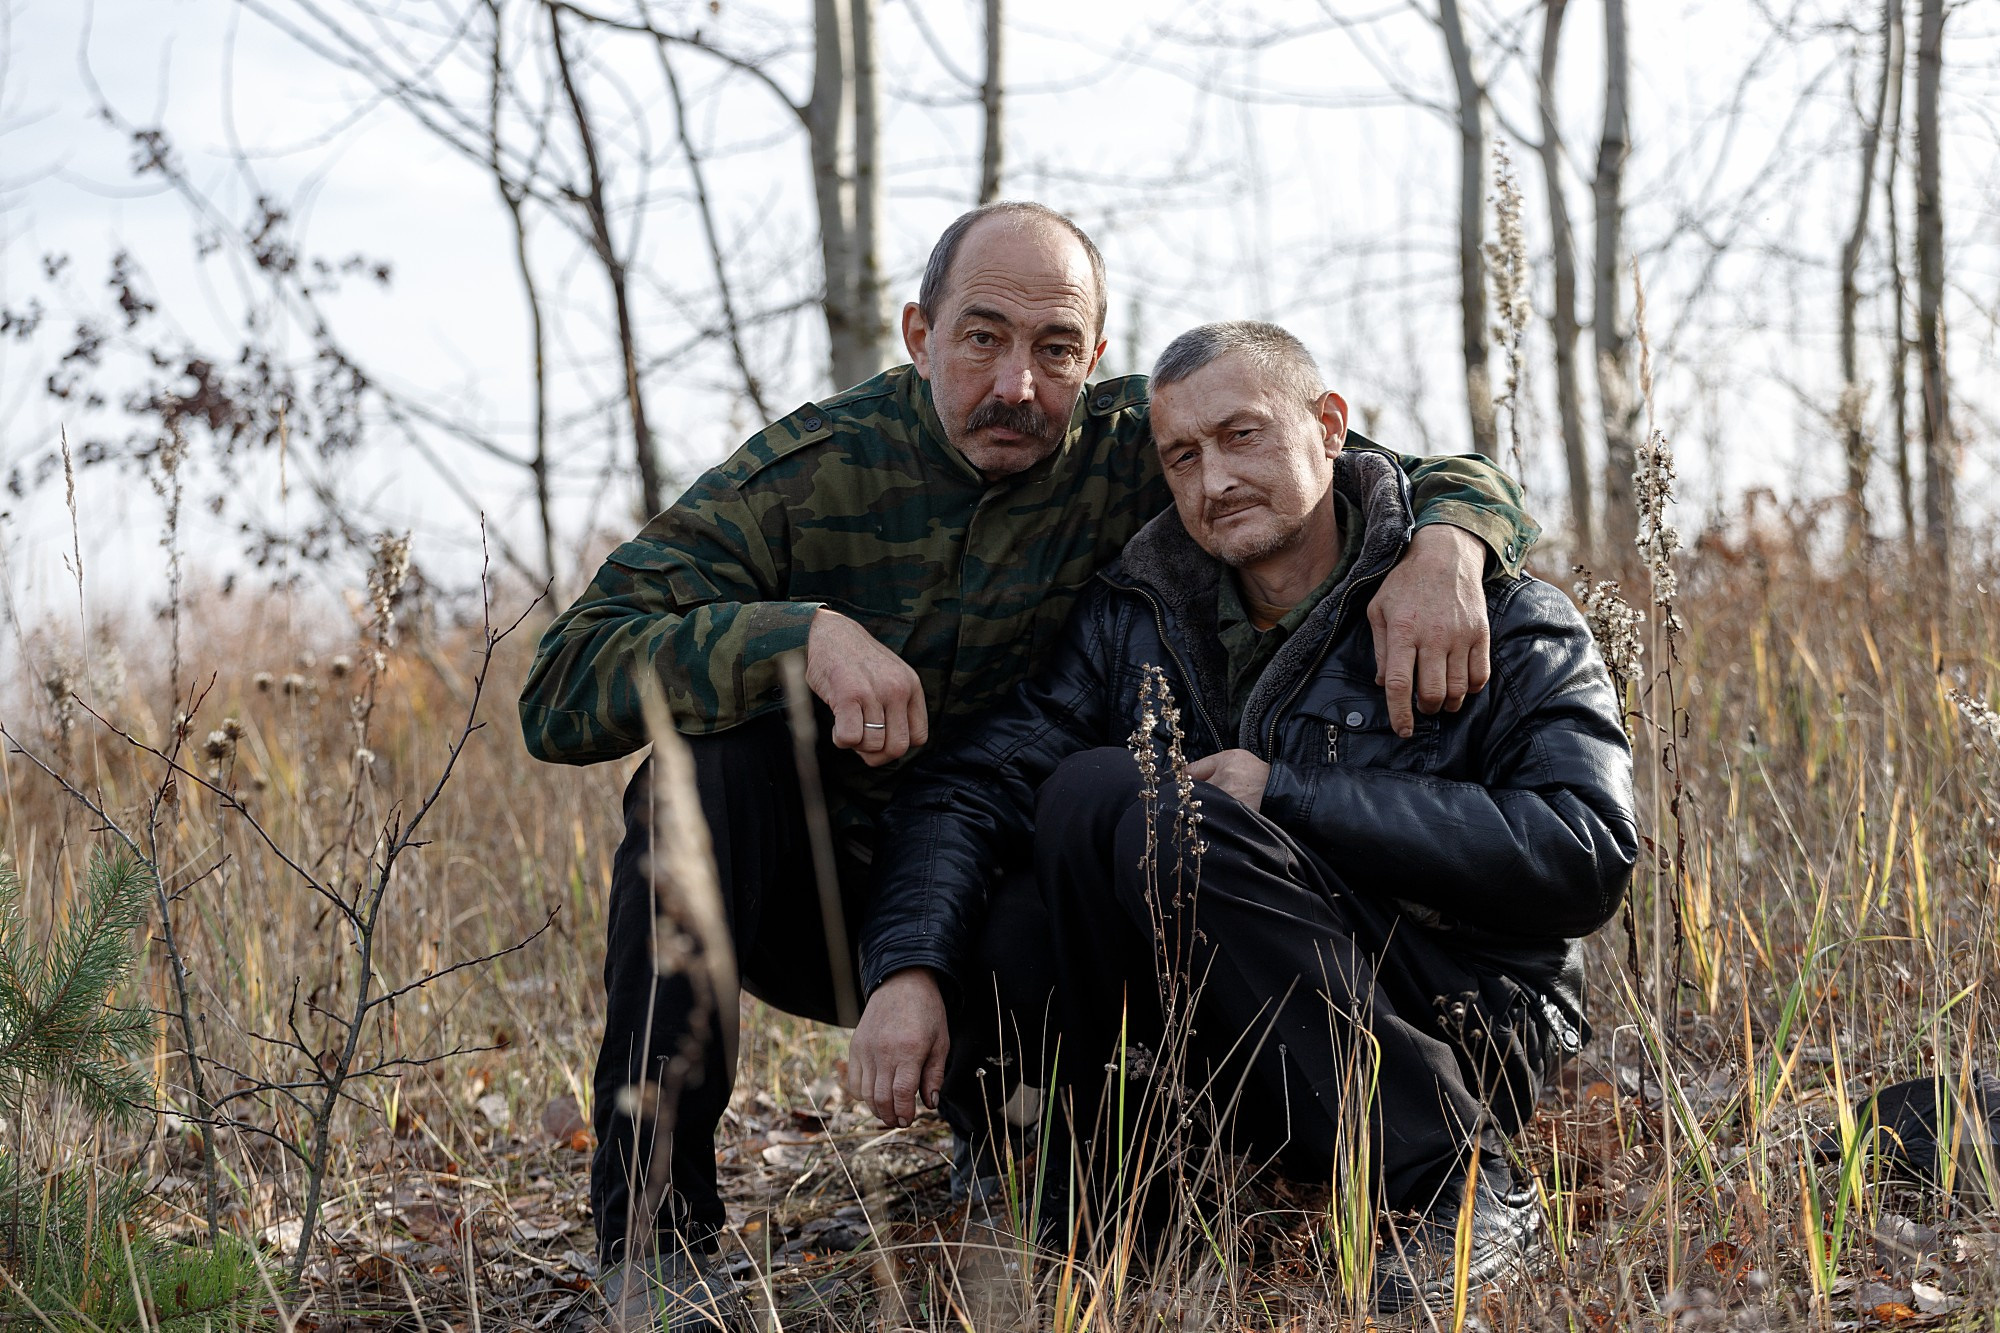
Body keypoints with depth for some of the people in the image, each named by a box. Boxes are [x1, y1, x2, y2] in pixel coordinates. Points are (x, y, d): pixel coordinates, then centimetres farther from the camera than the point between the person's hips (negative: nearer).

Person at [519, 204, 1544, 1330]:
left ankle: (999, 1132, 6)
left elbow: (1449, 479, -5)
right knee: (717, 748, -30)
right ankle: (655, 1227, -20)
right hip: (802, 891, 0)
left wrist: (1444, 547, -30)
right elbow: (561, 690, -20)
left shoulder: (1135, 451, -9)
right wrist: (802, 632, -34)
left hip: (990, 897, 0)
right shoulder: (812, 472, -13)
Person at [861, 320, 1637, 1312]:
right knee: (1084, 792, -18)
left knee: (1174, 823, -27)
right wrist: (909, 967, -22)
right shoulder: (1132, 624, 8)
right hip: (1252, 1075, 5)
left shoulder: (1504, 620, -6)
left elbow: (1586, 858, -20)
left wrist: (1291, 796, -20)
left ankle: (1454, 1188, -21)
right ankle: (1100, 1196, -9)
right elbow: (967, 783, -1)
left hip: (1458, 1035, -4)